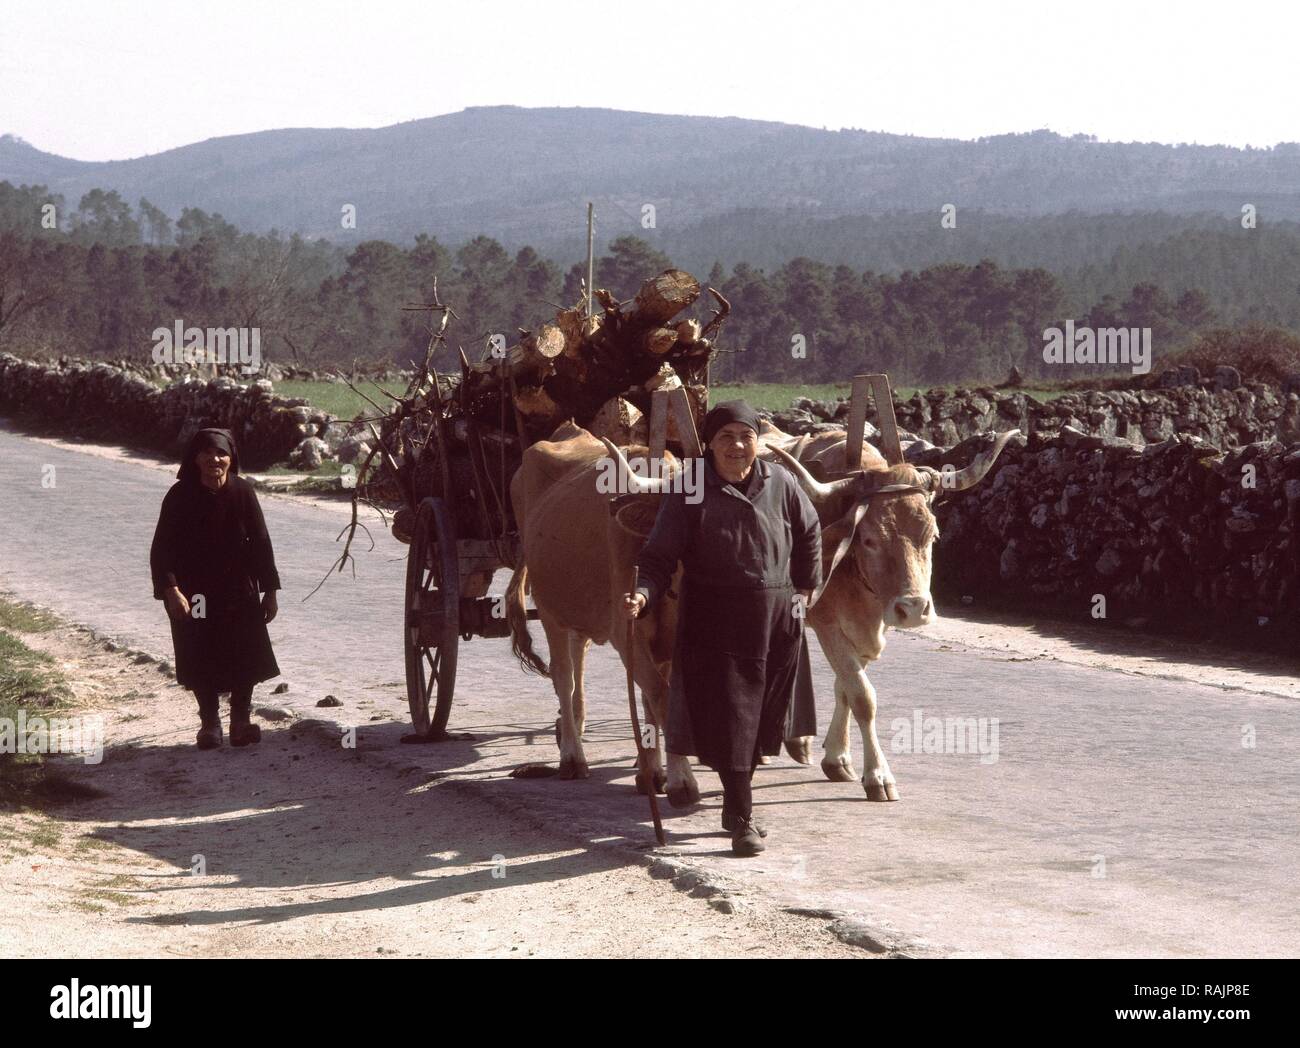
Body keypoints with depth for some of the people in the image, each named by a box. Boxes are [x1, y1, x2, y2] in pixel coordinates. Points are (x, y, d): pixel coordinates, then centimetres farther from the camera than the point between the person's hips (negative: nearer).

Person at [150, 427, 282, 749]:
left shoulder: (242, 493, -9)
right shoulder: (180, 496, -12)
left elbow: (260, 542, -2)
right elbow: (162, 547, -12)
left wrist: (269, 591, 0)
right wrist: (171, 590, -24)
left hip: (238, 593, 1)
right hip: (193, 594, -1)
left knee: (245, 659, 1)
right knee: (201, 662, 5)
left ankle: (240, 721, 16)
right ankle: (209, 722, 20)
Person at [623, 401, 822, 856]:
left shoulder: (780, 484, 1)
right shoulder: (689, 492, -9)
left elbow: (810, 533, 19)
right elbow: (659, 557, -11)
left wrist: (805, 588, 17)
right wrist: (642, 594, -28)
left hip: (778, 620, 4)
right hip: (716, 623, -4)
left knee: (760, 720, 12)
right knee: (728, 720, -8)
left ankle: (736, 805, 30)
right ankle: (742, 821, -1)